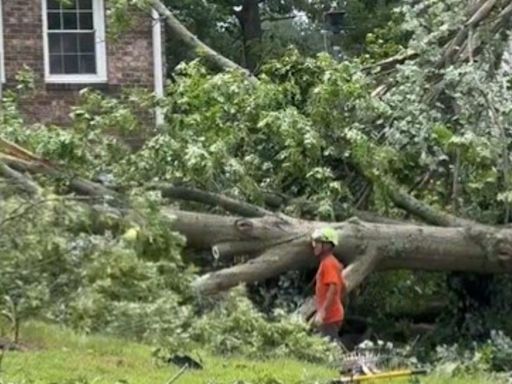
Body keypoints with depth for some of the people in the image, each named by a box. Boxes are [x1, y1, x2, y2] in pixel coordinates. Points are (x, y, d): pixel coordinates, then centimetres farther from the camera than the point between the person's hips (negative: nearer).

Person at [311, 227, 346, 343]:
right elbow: (342, 288, 22)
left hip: (329, 316, -10)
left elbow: (333, 289, -26)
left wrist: (322, 312, -30)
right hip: (331, 315, 10)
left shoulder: (328, 263, -15)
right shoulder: (332, 263, 15)